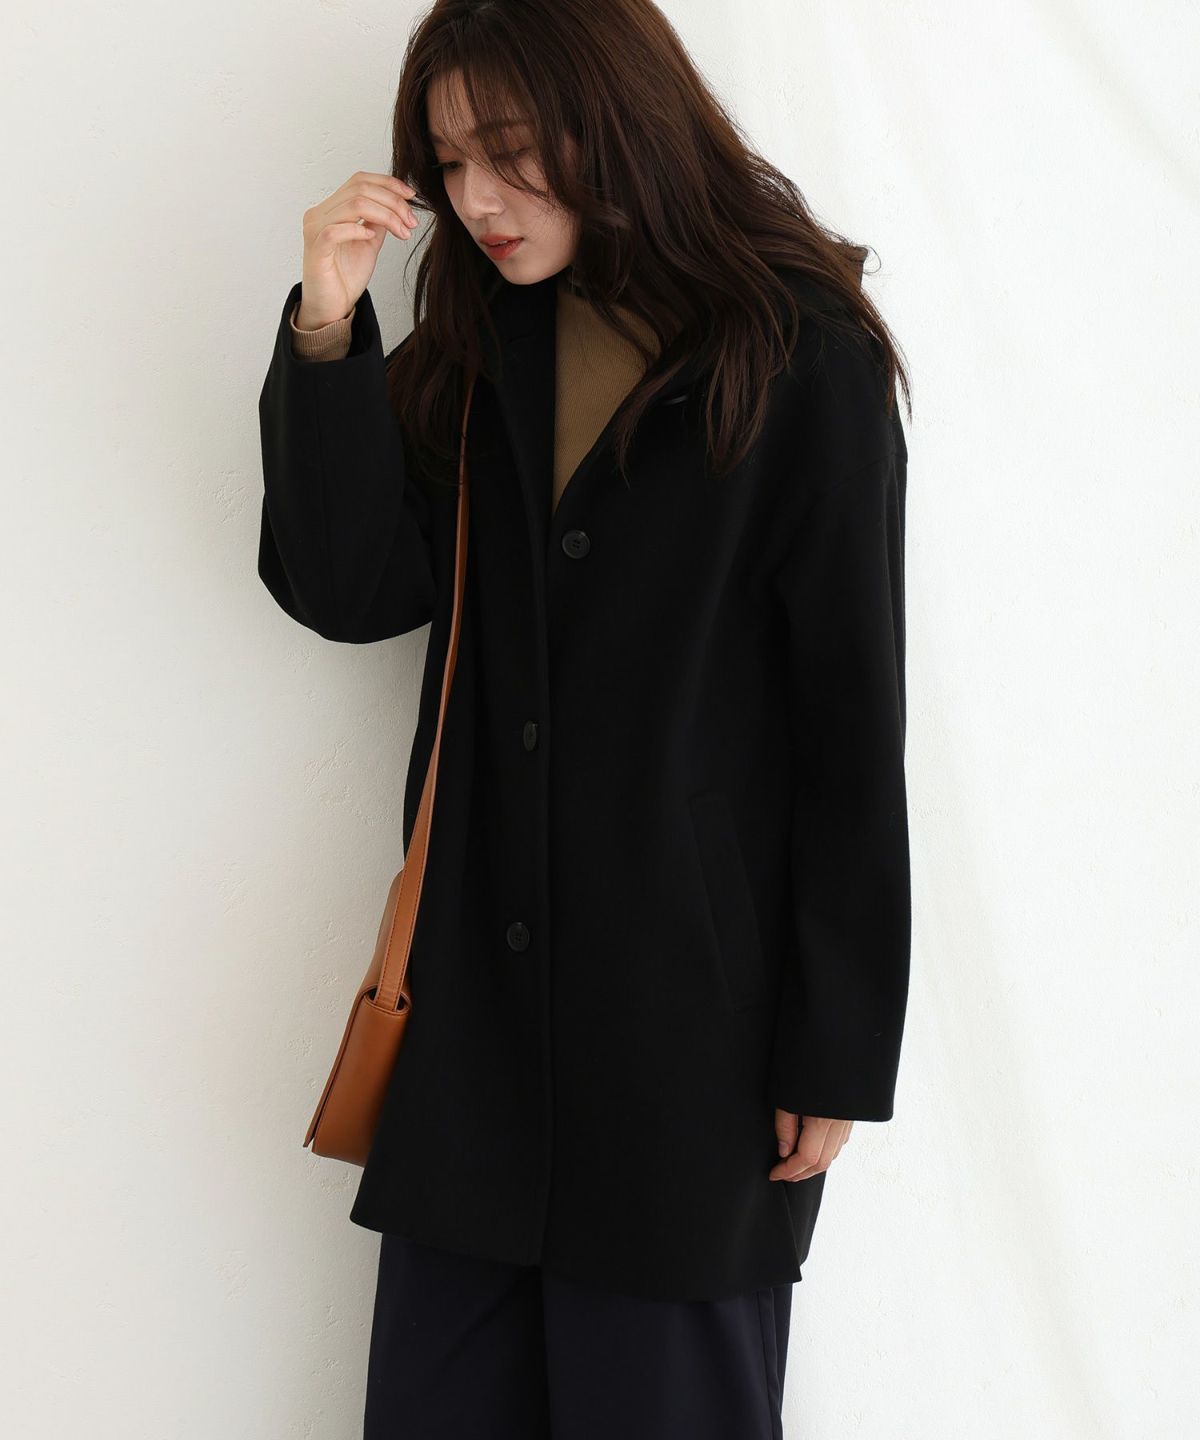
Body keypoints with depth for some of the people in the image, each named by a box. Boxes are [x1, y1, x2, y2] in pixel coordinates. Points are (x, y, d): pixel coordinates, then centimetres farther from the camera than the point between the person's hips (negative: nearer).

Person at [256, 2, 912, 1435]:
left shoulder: (802, 362, -7)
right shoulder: (471, 354, 9)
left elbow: (854, 724, -8)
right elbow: (346, 589, 1)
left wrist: (835, 1054, -8)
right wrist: (326, 333, -9)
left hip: (695, 1025, -5)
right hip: (477, 1006, 5)